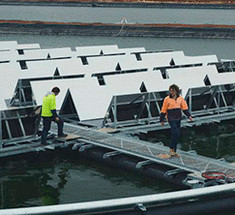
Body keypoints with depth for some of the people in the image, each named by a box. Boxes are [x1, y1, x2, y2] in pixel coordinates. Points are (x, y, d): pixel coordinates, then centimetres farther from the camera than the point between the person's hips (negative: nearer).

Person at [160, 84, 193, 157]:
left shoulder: (180, 98, 5)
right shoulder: (167, 99, -6)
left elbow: (185, 108, 7)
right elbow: (163, 110, -2)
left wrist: (189, 116, -4)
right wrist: (162, 120, 0)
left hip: (178, 118, 5)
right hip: (171, 119, -5)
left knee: (177, 135, 7)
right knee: (175, 133, -16)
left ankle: (174, 151, 15)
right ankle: (171, 149, -2)